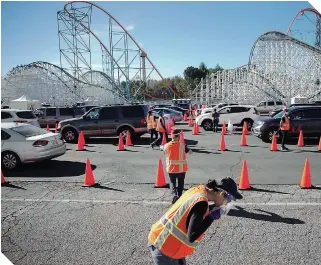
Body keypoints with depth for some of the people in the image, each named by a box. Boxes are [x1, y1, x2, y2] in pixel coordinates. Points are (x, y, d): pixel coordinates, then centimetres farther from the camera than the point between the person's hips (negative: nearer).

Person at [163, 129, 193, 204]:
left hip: (171, 168, 1)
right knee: (180, 183, 17)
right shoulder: (182, 145, -11)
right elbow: (191, 152, 1)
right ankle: (179, 196, 20)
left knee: (172, 182, 15)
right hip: (181, 168, -1)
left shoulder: (166, 145, -6)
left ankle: (174, 195, -7)